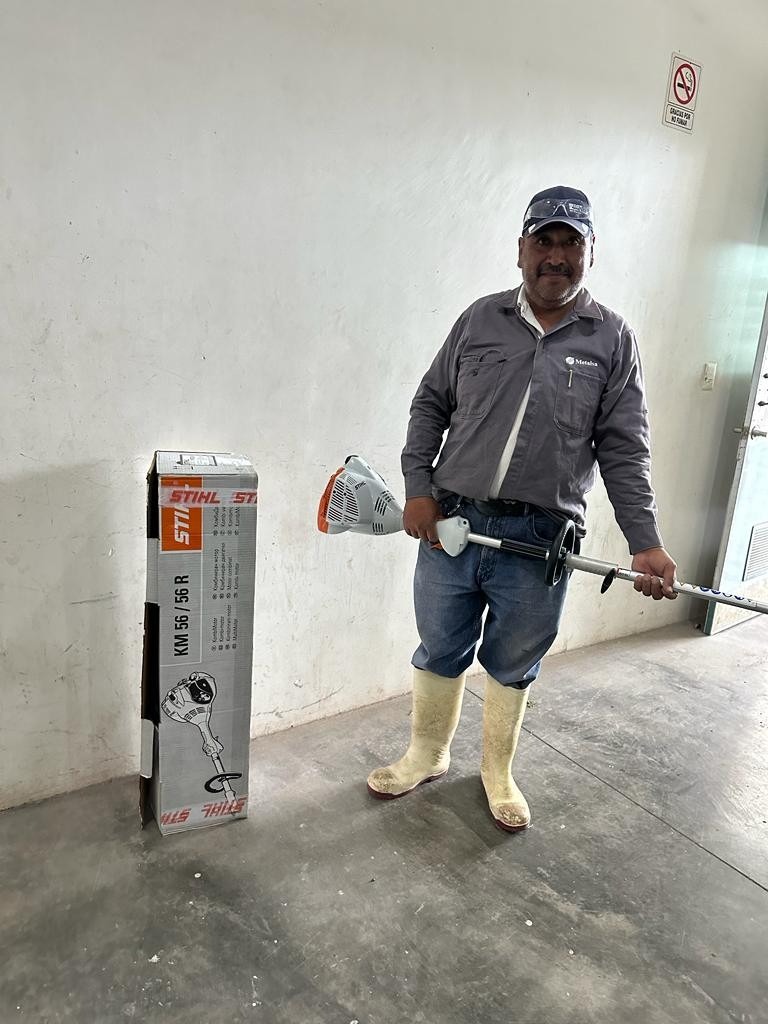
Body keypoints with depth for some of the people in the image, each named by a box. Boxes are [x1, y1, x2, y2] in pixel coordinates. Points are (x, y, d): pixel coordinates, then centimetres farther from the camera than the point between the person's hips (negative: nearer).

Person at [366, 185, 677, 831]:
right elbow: (431, 404, 9)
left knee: (514, 667, 15)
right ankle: (427, 755, 40)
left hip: (539, 542, -1)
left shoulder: (612, 338, 3)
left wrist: (645, 541, -9)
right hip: (448, 524, 1)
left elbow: (624, 450, 0)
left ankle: (498, 772, 40)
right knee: (439, 653, 15)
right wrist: (418, 487, -2)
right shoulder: (480, 319, 6)